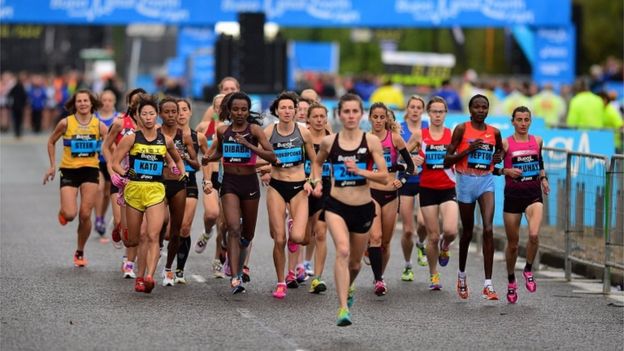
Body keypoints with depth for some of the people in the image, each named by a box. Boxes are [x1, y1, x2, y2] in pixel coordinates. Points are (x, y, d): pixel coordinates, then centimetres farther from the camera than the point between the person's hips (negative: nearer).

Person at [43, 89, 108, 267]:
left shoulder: (98, 125, -2)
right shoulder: (66, 123, -5)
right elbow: (51, 142, 10)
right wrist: (53, 165, 7)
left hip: (90, 171, 1)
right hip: (69, 171, -1)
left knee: (85, 215, -4)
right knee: (70, 215, -14)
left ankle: (80, 252, 15)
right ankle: (63, 212, 26)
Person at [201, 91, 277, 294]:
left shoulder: (254, 129, -6)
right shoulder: (223, 131, 4)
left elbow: (272, 157, -15)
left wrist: (248, 144, -23)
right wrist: (208, 158, 3)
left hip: (249, 182, 0)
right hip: (229, 182, 0)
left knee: (248, 233, 13)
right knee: (234, 229, -16)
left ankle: (237, 262, 43)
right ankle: (235, 278, -22)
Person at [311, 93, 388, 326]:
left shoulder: (371, 141, -4)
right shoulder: (329, 141, 0)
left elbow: (384, 176, -6)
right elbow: (317, 162, 21)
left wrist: (360, 171, -19)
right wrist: (317, 182, 4)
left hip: (363, 207, 1)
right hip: (336, 205, -1)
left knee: (355, 261, 16)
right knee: (342, 250, -25)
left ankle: (348, 288, 51)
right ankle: (343, 308, -26)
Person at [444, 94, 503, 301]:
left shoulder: (494, 132, 6)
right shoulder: (462, 129, -4)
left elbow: (500, 150, 28)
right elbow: (447, 161, -5)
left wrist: (498, 158, 5)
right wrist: (468, 149, -17)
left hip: (486, 181, 2)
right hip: (466, 181, -1)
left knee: (488, 229, -15)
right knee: (467, 232, 10)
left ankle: (488, 284, -15)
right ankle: (462, 274, 36)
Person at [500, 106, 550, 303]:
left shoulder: (537, 141, 8)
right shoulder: (505, 144, -3)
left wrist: (543, 178, 8)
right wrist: (506, 171, -17)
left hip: (533, 193, 1)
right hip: (513, 194, -1)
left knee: (534, 235, -23)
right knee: (512, 244, 6)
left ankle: (528, 271, 2)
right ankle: (511, 281, 28)